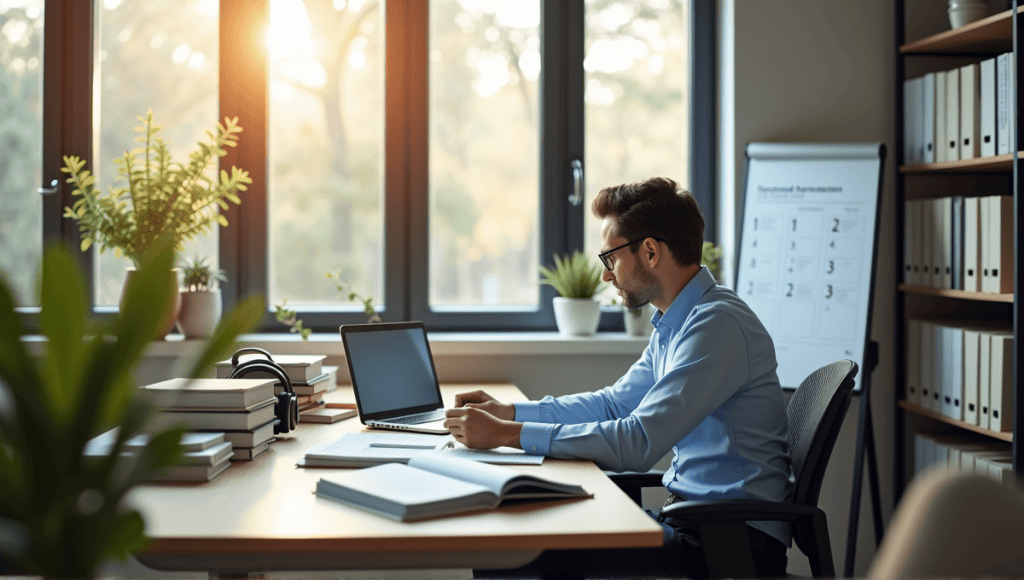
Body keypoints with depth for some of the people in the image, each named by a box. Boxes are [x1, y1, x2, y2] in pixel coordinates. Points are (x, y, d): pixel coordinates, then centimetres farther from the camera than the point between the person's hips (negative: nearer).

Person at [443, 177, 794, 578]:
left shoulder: (718, 325, -20)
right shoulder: (674, 322, 12)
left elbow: (638, 443, -28)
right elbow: (617, 402, 24)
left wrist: (508, 434, -24)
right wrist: (510, 411, 13)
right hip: (689, 516, 9)